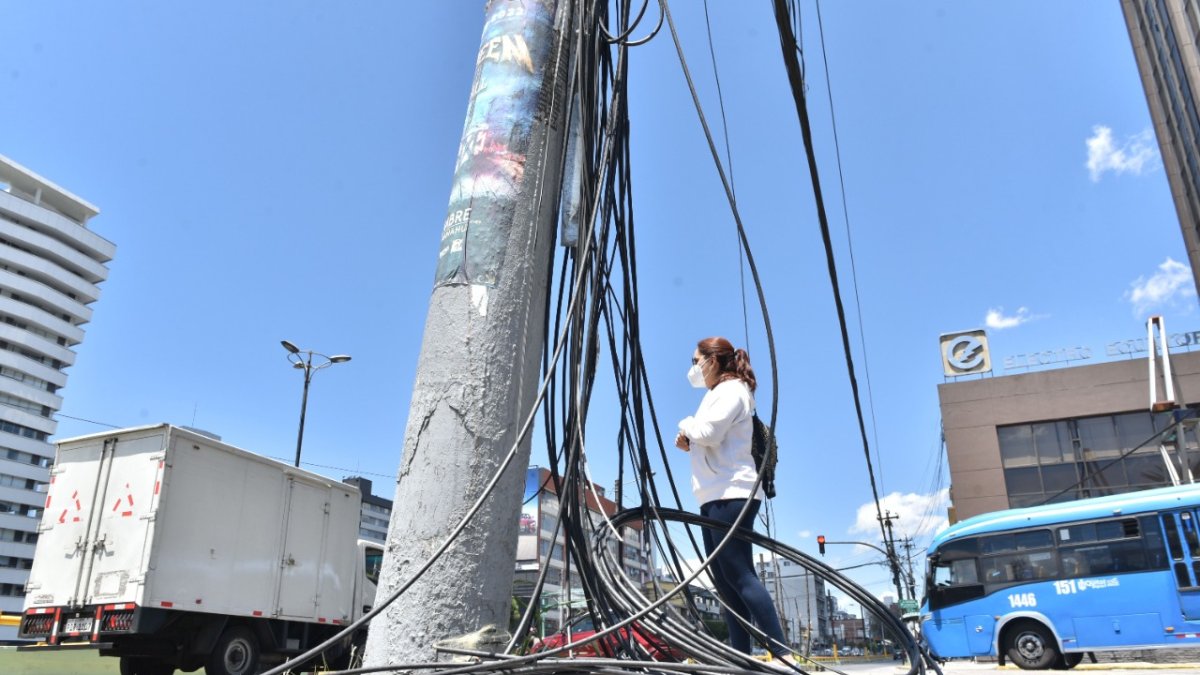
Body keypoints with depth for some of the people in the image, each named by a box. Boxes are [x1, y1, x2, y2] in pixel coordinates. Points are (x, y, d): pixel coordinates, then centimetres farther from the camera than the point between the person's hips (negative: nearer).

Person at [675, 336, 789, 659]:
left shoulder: (731, 390, -5)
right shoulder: (717, 394, 24)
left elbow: (708, 432, -20)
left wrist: (685, 425, 0)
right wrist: (687, 442, 5)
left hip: (731, 493, -10)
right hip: (716, 496, 10)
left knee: (739, 575, -15)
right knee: (725, 580, 6)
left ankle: (782, 654, -15)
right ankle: (740, 656, 8)